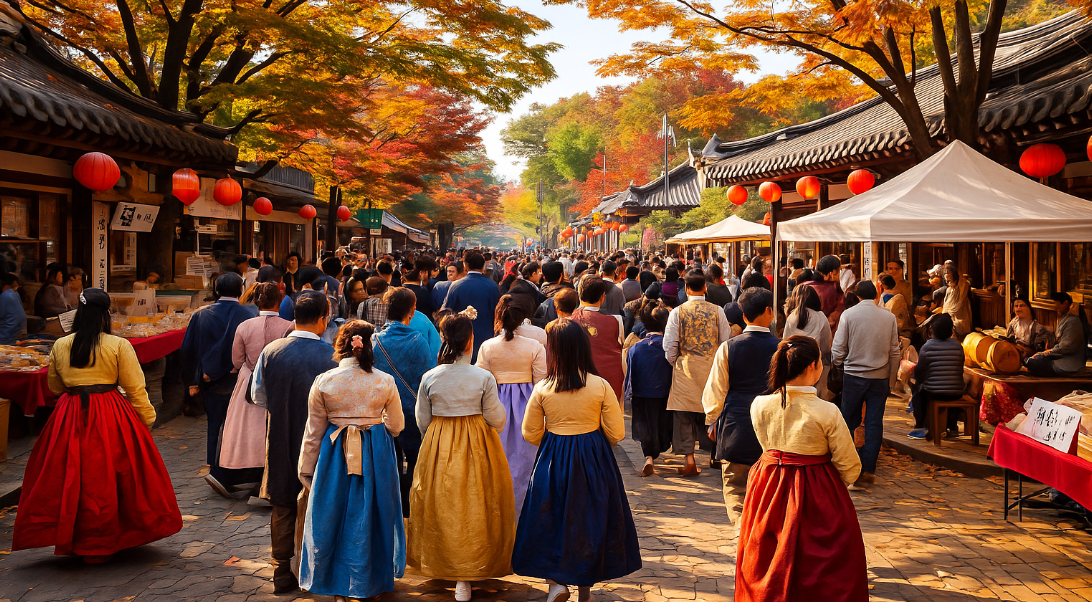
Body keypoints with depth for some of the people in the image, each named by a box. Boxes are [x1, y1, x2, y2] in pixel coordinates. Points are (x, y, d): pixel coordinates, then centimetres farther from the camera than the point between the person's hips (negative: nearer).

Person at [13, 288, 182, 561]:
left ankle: (71, 540, 19)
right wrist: (148, 421, 5)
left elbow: (54, 386, 17)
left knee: (71, 479, 12)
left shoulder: (59, 346, 3)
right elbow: (136, 389, -5)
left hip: (69, 418, 3)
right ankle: (102, 545, 14)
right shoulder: (119, 346, -8)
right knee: (104, 481, 6)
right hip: (111, 419, -3)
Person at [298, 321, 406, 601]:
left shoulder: (323, 382, -8)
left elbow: (314, 431, -2)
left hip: (335, 454, 0)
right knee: (370, 516, 14)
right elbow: (396, 425, 4)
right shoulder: (385, 382, -8)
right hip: (377, 454, 0)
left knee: (333, 515, 12)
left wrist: (306, 468, 9)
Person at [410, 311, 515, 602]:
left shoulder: (429, 378, -7)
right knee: (474, 507, 8)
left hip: (437, 447, 2)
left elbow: (422, 421, 2)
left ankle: (442, 565, 29)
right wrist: (500, 407, 14)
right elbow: (497, 420, -7)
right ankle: (465, 576, 8)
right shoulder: (484, 378, -13)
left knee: (442, 504, 16)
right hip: (477, 447, -2)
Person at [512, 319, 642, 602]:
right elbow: (616, 433, -6)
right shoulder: (601, 386, -11)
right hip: (594, 462, 0)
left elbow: (530, 434, 0)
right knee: (589, 519, 14)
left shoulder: (542, 389, -9)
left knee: (552, 520, 13)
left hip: (553, 462, 0)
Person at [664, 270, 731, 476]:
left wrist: (673, 363, 13)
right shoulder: (717, 311, -2)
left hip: (686, 368, -1)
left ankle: (690, 461, -1)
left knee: (685, 416, 4)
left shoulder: (678, 312, -5)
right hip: (712, 367, 1)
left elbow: (669, 346, -4)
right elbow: (726, 341, 1)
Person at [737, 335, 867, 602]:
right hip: (818, 497, -4)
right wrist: (831, 484, 9)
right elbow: (850, 467, -10)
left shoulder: (759, 405, -10)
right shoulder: (827, 413, -19)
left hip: (769, 490, 4)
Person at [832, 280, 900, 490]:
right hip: (880, 378, 1)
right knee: (874, 424, 4)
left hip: (853, 376, -1)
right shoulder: (889, 317, 0)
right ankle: (867, 472, 3)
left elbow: (838, 348, -5)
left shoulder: (849, 314, -6)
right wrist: (891, 381, 13)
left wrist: (838, 363, 15)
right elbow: (895, 352, 5)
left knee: (848, 421, 10)